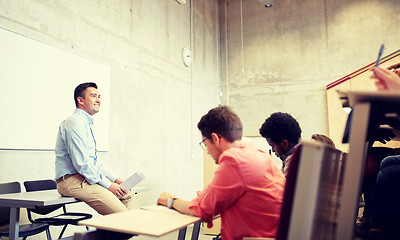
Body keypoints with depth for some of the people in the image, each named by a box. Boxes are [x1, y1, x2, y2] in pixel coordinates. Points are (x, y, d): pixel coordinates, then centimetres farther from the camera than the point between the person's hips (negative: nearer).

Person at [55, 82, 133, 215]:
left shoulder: (86, 123, 19)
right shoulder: (74, 122, -13)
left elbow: (96, 160, 22)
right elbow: (81, 162, -20)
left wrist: (115, 179, 11)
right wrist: (107, 185, -15)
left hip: (86, 178, 10)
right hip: (72, 181, -10)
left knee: (127, 194, 5)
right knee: (121, 213, -21)